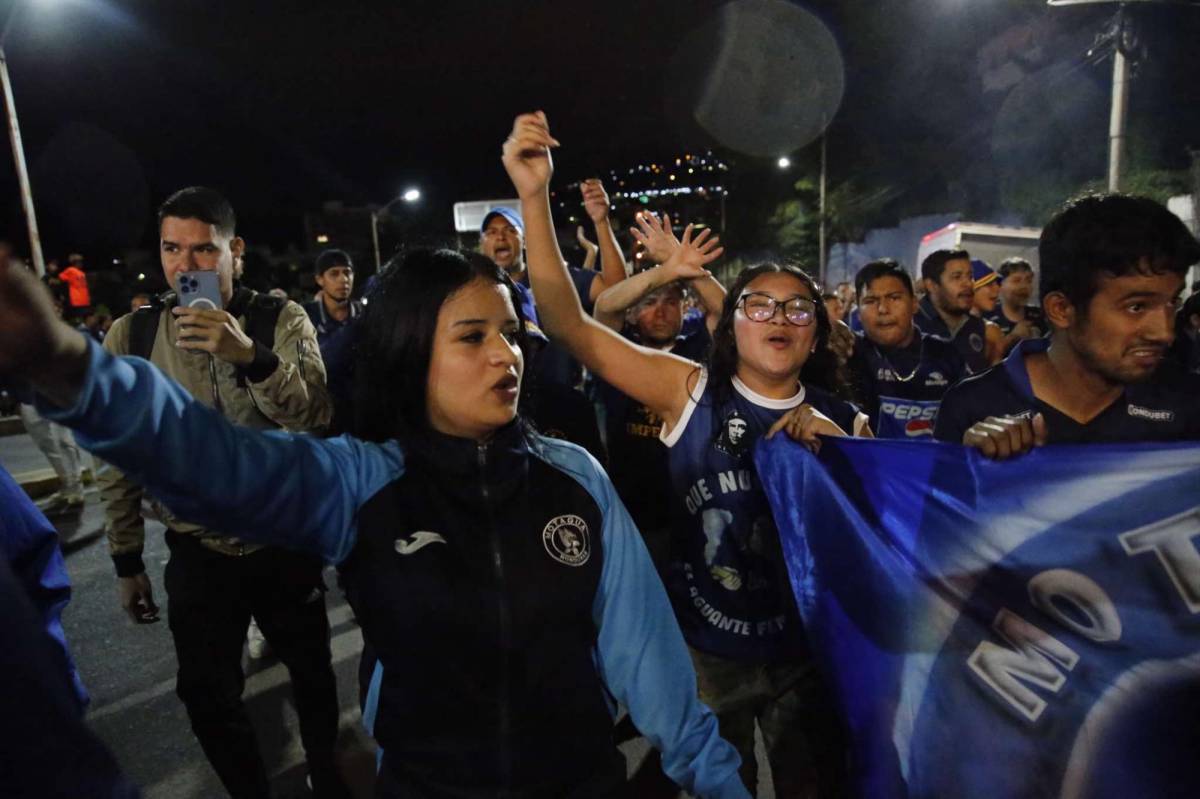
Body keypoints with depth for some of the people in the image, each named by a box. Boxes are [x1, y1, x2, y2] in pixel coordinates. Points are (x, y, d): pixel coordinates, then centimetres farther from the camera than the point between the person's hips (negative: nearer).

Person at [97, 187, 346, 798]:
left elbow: (314, 419, -21)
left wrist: (250, 356, -37)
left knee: (312, 673, 17)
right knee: (206, 695, 14)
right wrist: (126, 562, 6)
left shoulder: (282, 321, -9)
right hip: (196, 552, 1)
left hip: (284, 543, -1)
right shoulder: (130, 335, -4)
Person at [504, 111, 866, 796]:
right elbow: (570, 325, -22)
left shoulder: (843, 421, -6)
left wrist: (839, 446, -19)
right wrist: (535, 198, -31)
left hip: (806, 654, 3)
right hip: (704, 652, -2)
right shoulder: (692, 390, -14)